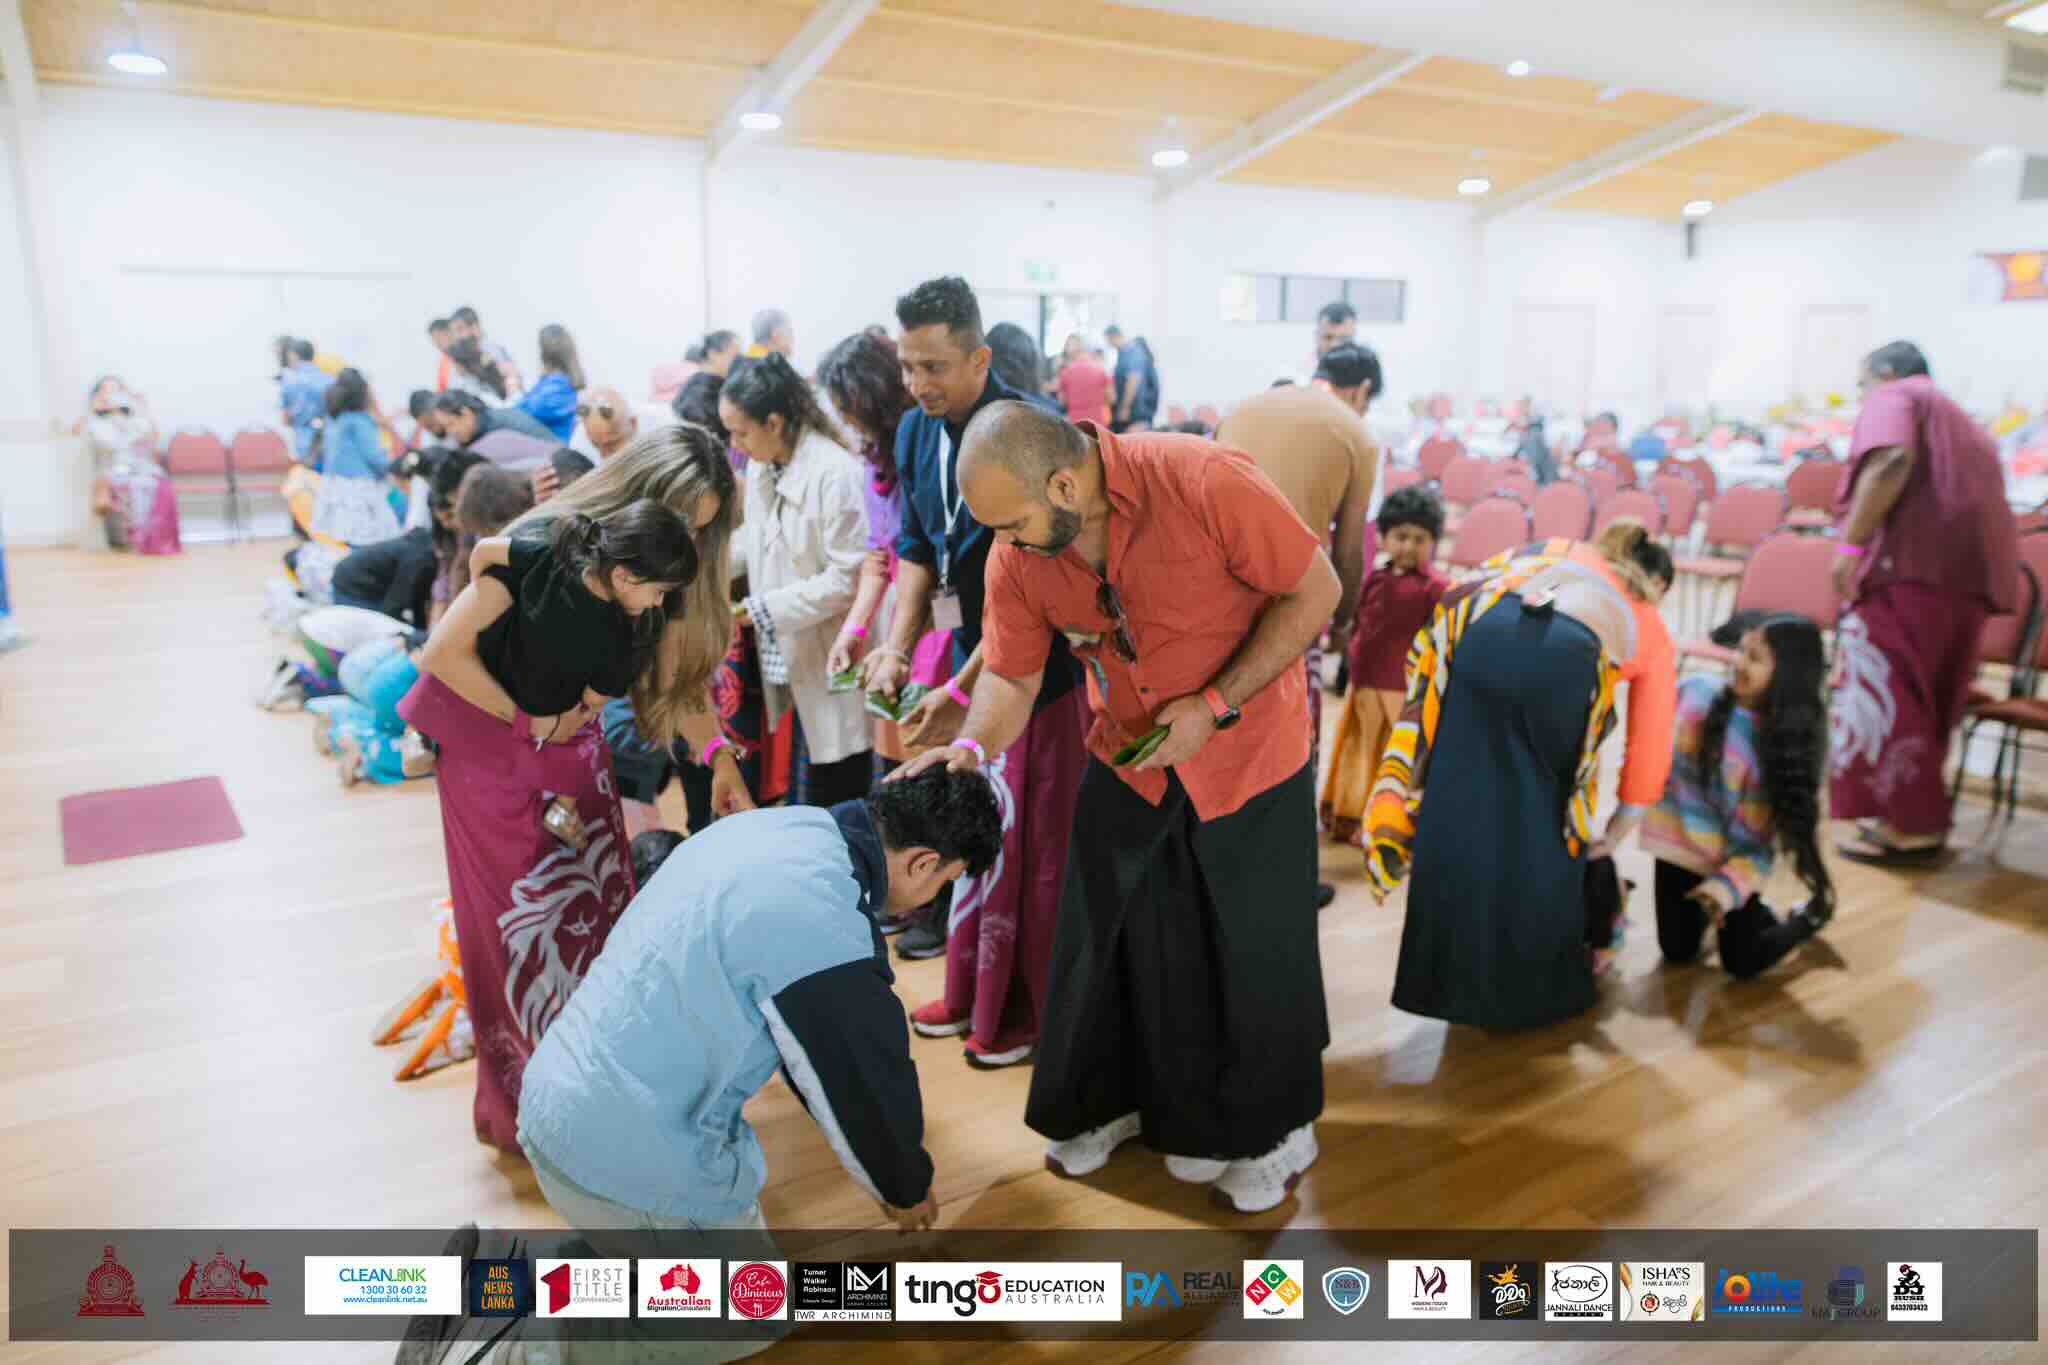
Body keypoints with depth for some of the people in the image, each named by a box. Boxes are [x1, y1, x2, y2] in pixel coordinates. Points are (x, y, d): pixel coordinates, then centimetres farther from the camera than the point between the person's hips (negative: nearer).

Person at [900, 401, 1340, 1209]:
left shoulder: (1205, 482, -30)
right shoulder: (1017, 558, -14)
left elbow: (1315, 591, -20)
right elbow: (1010, 677, -4)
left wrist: (1215, 705, -24)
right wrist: (970, 747, -25)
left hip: (1249, 751, -4)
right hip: (1128, 757, 4)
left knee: (1257, 952, 9)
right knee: (1111, 941, 13)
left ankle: (1274, 1131, 34)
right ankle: (1112, 1101, 38)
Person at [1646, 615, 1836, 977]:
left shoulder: (1788, 742, -16)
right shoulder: (1697, 692, -12)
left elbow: (1763, 829, -16)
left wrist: (1731, 882, -27)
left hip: (1736, 857, -2)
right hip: (1680, 843, 2)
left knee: (1742, 963, 4)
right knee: (1677, 951, 7)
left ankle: (1814, 912, 30)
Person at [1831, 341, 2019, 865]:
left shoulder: (1892, 398, 6)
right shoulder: (1959, 422, 32)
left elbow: (1893, 460, -16)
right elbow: (1982, 491, 28)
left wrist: (1851, 545, -18)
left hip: (1915, 559, -9)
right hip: (1972, 566, 9)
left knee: (1884, 688, -7)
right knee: (1927, 694, 14)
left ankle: (1911, 825, -7)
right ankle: (1919, 814, 19)